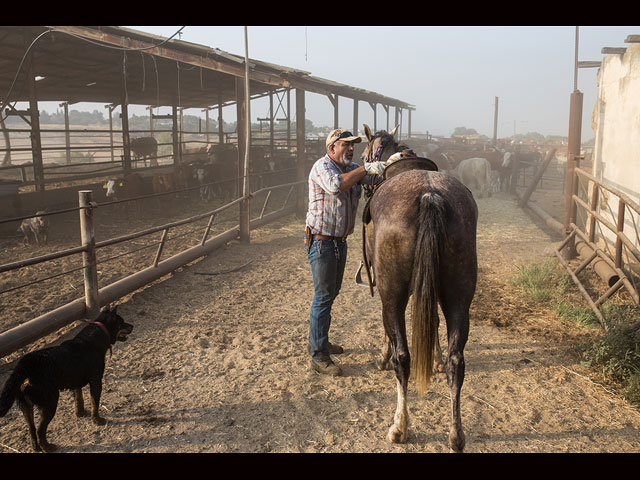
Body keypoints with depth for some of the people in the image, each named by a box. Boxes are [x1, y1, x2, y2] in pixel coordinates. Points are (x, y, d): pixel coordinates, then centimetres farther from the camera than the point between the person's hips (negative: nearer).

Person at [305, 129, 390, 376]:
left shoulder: (351, 168, 10)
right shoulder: (322, 166, -14)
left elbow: (375, 177, 2)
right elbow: (335, 185, -35)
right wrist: (365, 168, -33)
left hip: (339, 241, 9)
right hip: (321, 242, -9)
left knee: (332, 293, 17)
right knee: (323, 296, -7)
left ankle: (319, 342, 32)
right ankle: (318, 356, -1)